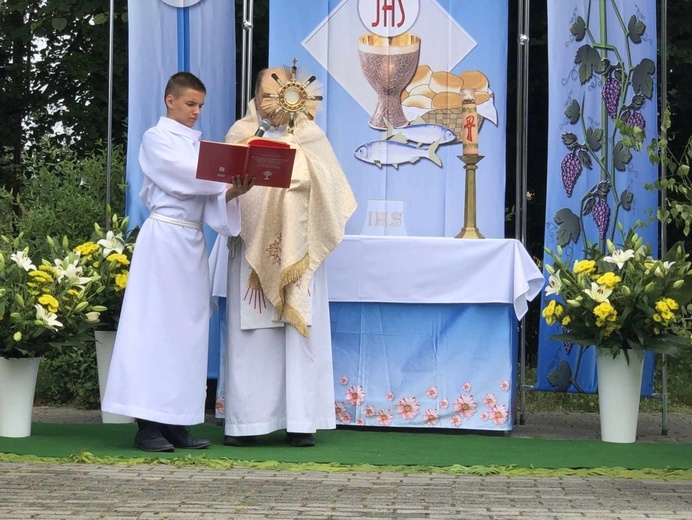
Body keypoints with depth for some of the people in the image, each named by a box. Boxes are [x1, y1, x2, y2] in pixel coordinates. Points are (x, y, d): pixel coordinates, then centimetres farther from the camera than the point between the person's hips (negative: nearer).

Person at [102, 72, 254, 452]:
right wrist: (230, 175, -18)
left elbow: (211, 198, 10)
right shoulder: (156, 139, 2)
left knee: (189, 328, 3)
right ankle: (148, 425, -8)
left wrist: (233, 192, -10)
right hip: (164, 237, -7)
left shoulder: (198, 144, 18)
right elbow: (184, 176, -13)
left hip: (192, 242, 7)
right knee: (156, 326, -8)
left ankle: (176, 422, 5)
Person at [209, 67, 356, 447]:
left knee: (300, 332, -2)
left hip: (297, 254, 0)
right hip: (251, 248, 0)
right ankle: (247, 421, 1)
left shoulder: (308, 136, 8)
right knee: (249, 335, -2)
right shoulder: (241, 134, 10)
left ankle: (301, 421, 0)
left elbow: (324, 188, 1)